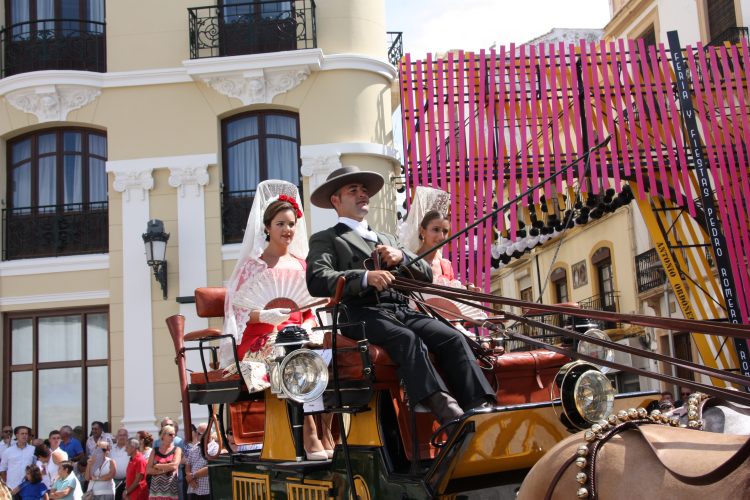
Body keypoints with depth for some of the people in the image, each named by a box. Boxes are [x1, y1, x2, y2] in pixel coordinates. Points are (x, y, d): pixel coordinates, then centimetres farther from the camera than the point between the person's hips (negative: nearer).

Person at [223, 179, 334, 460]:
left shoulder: (300, 264, 21)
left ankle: (325, 432, -24)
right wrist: (264, 315, -18)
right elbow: (237, 308, 0)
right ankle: (309, 436, -31)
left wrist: (306, 327, 0)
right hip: (263, 340, -4)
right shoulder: (253, 265, 8)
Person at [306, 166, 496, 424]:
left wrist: (402, 257, 0)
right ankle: (446, 412, -48)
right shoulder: (325, 239, 15)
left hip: (402, 311, 6)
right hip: (362, 314, -5)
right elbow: (316, 281, -6)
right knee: (408, 339, -35)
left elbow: (427, 275, 23)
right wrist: (365, 277, -22)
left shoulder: (388, 239, 33)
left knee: (453, 338, -21)